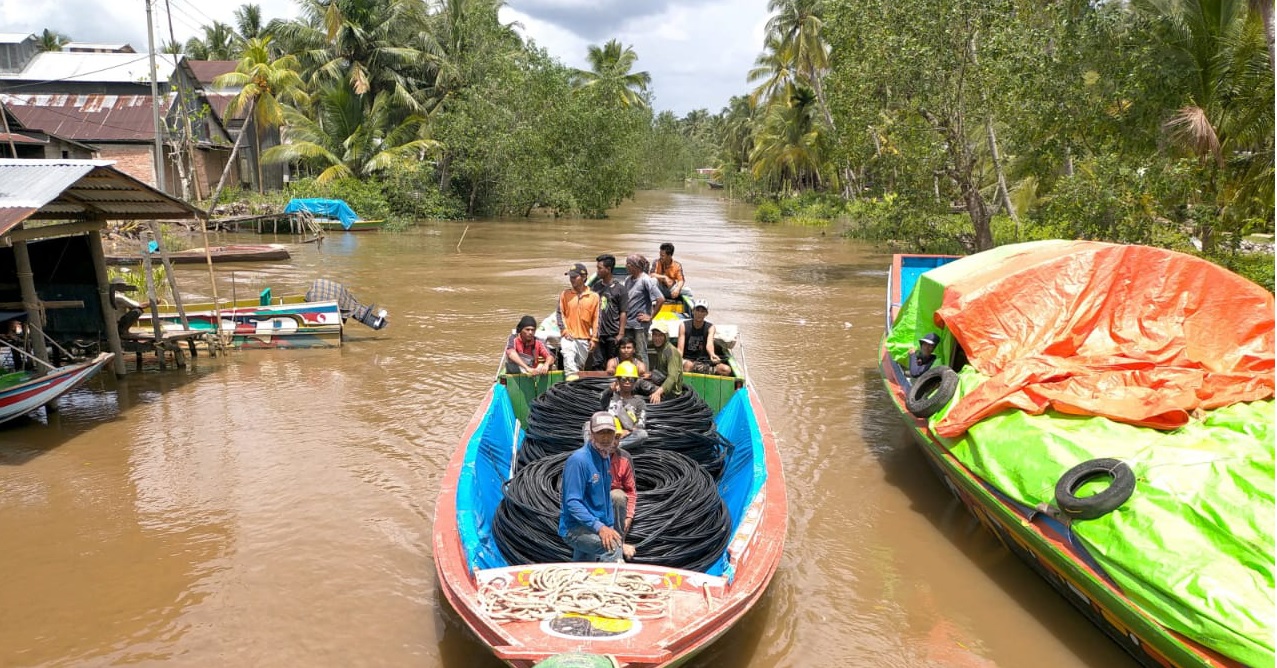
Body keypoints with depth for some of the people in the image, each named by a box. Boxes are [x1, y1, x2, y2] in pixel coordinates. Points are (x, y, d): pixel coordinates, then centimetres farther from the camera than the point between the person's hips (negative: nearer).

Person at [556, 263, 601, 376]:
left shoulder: (594, 296, 1)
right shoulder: (565, 294, 3)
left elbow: (596, 319, 1)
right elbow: (559, 313, 5)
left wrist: (594, 339, -2)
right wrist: (564, 330, -7)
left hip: (585, 339, 1)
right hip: (568, 337, -1)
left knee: (581, 366, 12)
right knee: (569, 362, -18)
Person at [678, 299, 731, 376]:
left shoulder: (710, 327, 4)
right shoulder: (684, 326, 2)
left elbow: (709, 344, -16)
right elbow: (680, 348, -7)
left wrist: (712, 355, -41)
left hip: (704, 362, 2)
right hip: (688, 360, -2)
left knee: (726, 369, -24)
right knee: (688, 365, -39)